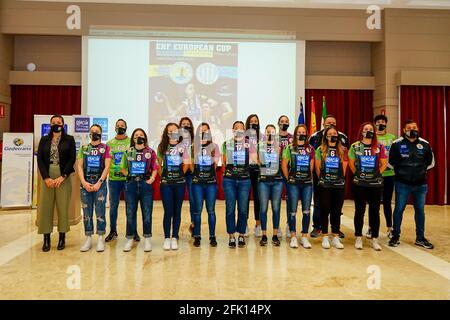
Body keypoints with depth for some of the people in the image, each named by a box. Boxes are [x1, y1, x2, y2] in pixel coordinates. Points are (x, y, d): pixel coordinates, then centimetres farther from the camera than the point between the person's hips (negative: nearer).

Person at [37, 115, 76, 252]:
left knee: (63, 207, 0)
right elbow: (39, 159, 5)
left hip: (63, 177, -2)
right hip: (47, 177, 2)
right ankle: (46, 239, 8)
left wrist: (62, 177, -11)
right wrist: (46, 178, -8)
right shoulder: (44, 140, 12)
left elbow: (72, 159, -2)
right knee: (45, 207, 0)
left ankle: (62, 238, 9)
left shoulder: (69, 139, 6)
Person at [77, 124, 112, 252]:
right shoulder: (83, 148, 12)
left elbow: (107, 167, -4)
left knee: (100, 212, -2)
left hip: (100, 183, -3)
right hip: (85, 183, 3)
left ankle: (101, 239, 7)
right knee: (86, 212, 6)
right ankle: (88, 239, 15)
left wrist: (99, 183, -13)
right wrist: (84, 182, -8)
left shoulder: (105, 148, 3)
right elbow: (79, 166, 6)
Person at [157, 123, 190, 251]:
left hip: (180, 183, 0)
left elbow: (186, 164, 5)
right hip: (166, 183, 0)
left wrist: (180, 175, 2)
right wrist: (162, 176, 4)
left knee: (177, 211, 5)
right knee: (168, 211, -2)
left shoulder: (183, 147, 5)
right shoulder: (162, 147, 7)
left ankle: (175, 238, 13)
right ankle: (167, 238, 8)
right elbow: (159, 165, 11)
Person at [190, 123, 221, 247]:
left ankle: (212, 236, 12)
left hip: (211, 182, 0)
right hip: (197, 182, 0)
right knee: (197, 210, 3)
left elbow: (215, 163, 6)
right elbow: (191, 164, 10)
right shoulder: (194, 147, 7)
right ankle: (197, 237, 13)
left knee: (211, 210, 3)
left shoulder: (214, 146, 7)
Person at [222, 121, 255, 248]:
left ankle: (241, 235, 16)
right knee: (230, 209, 1)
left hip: (244, 179, 0)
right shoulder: (227, 144, 9)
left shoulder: (249, 144, 8)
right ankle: (231, 236, 11)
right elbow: (224, 161, 11)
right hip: (229, 179, 0)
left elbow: (253, 159, 5)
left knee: (243, 209, 3)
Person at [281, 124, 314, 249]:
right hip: (293, 183, -2)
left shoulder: (310, 149, 9)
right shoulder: (289, 148, 2)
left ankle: (304, 237, 15)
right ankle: (293, 237, 12)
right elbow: (284, 165, 1)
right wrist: (288, 178, 1)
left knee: (306, 211, 5)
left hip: (307, 183, 2)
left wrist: (308, 176, 6)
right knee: (293, 210, 2)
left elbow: (311, 166, 10)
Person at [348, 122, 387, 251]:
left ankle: (374, 239, 16)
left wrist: (377, 173, 0)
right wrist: (358, 173, 3)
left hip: (376, 183, 1)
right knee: (359, 210, 5)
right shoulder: (355, 146, 1)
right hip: (359, 183, -1)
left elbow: (384, 163, 6)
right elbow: (351, 163, 7)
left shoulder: (379, 147, 2)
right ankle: (358, 238, 16)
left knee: (375, 211, 6)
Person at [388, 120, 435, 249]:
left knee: (420, 210, 11)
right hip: (402, 184, -3)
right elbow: (391, 162, 2)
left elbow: (431, 162, 15)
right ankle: (396, 236, 16)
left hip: (421, 184, 3)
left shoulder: (425, 144, 4)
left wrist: (421, 170, 7)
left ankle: (420, 238, 24)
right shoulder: (397, 144, -5)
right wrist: (401, 170, 2)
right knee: (399, 209, 3)